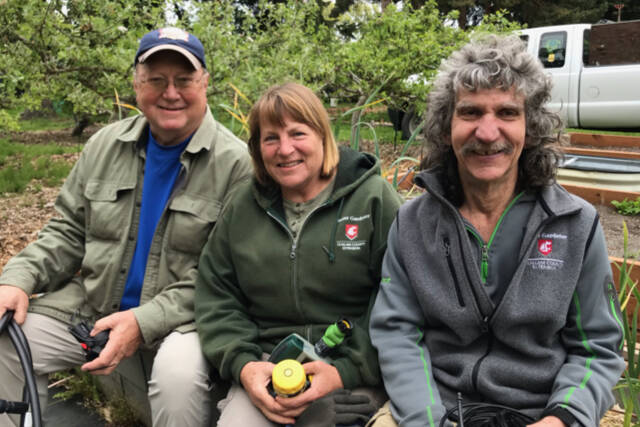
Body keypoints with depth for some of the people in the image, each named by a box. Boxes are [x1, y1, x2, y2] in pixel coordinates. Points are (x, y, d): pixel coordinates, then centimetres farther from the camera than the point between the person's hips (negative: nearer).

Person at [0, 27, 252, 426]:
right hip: (90, 304, 5)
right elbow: (68, 232, 12)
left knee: (180, 373, -33)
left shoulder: (235, 162, -12)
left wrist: (144, 322, -21)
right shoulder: (105, 145, 6)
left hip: (181, 316, -4)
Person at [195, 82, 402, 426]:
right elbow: (216, 298, 10)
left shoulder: (374, 198, -3)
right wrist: (243, 364, -7)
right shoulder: (244, 206, 10)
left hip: (353, 375, -2)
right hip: (266, 369, 3)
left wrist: (345, 372, -15)